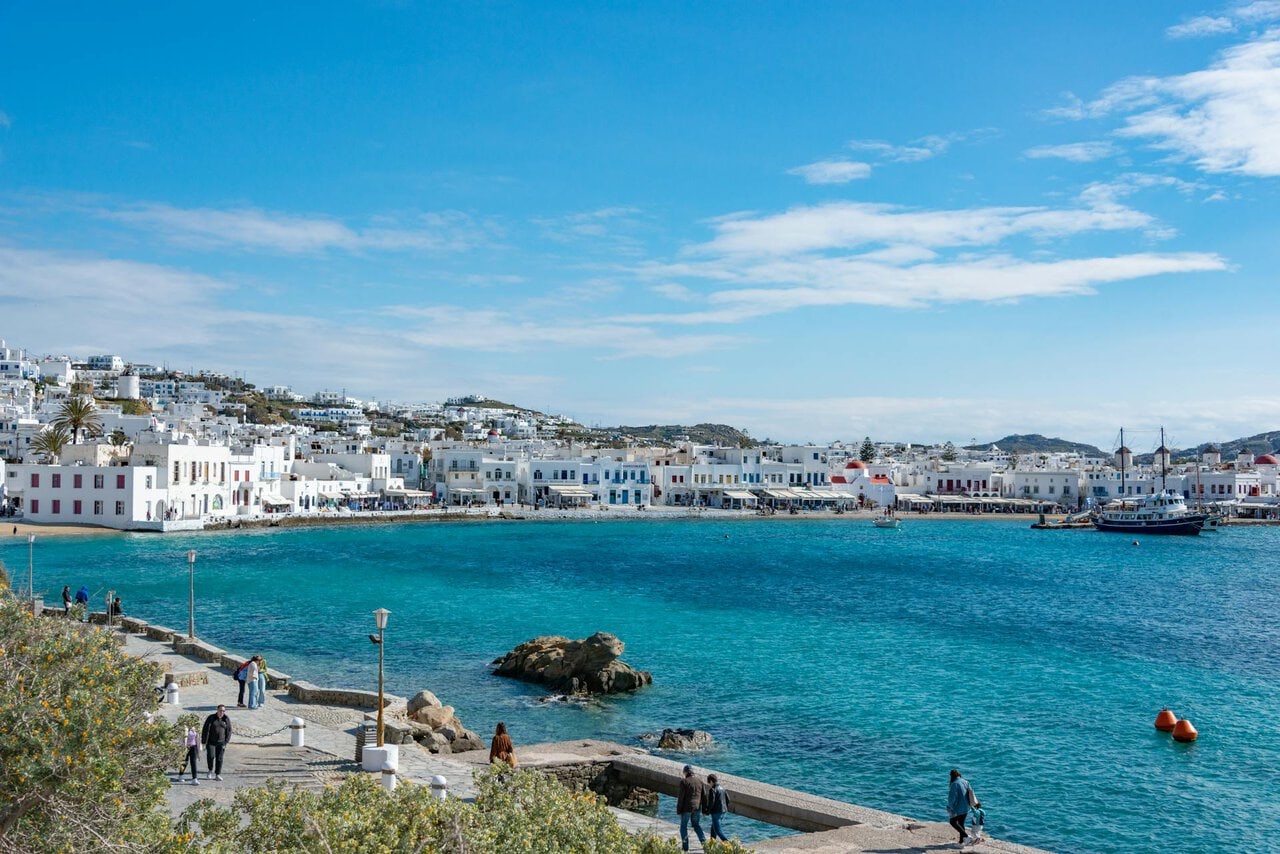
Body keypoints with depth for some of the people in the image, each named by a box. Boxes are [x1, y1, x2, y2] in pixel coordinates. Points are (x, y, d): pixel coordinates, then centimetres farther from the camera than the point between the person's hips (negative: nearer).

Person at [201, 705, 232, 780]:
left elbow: (229, 731, 4)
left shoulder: (226, 719, 1)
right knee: (210, 756, -15)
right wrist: (204, 742, -11)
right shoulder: (211, 718, -6)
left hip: (221, 742, 2)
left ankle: (217, 775, 7)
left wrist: (226, 742, -2)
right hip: (211, 742, -2)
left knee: (219, 758, -1)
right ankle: (210, 770, 11)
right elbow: (205, 730, -7)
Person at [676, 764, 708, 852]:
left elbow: (681, 797, -13)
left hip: (686, 808, -4)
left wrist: (678, 809, -5)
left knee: (683, 826, 11)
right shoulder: (700, 780, 2)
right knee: (697, 825, 21)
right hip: (697, 807, 4)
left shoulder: (684, 782, -13)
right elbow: (704, 795, 5)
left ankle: (685, 846, 9)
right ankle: (703, 840, 4)